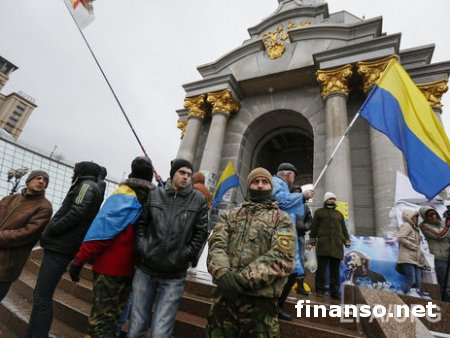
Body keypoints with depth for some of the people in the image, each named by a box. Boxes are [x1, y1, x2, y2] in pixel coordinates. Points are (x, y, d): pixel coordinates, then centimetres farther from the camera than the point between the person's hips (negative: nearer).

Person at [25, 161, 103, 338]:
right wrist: (49, 233, 13)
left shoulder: (87, 186, -6)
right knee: (40, 295, 15)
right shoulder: (88, 188, 22)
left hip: (60, 248, -9)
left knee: (42, 298, -5)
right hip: (60, 247, 9)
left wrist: (50, 231, -11)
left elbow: (76, 214, -20)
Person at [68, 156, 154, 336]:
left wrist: (80, 259, -15)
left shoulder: (123, 195, -13)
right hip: (129, 269, 7)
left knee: (99, 319, 2)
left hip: (109, 268, -6)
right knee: (113, 317, 22)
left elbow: (102, 228, -19)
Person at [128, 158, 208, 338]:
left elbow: (201, 232, -1)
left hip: (174, 277, -1)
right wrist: (142, 248, -3)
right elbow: (140, 223, 8)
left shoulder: (198, 200, -2)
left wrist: (185, 255, -7)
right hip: (145, 271, 2)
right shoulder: (154, 194, 2)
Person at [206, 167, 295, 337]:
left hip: (260, 301, -2)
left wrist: (244, 278, -19)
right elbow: (216, 243, -1)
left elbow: (281, 258, -10)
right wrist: (222, 272, -21)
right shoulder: (230, 215, 13)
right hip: (224, 296, 3)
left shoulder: (282, 219, 3)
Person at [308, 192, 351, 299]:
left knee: (335, 270, 5)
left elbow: (344, 229, 20)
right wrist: (312, 239, 0)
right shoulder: (319, 212, 14)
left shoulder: (339, 214, 25)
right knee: (321, 268, -3)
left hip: (337, 245, 3)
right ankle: (320, 290, 3)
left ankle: (335, 291, 11)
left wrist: (347, 240, 6)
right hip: (323, 244, -3)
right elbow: (314, 227, 8)